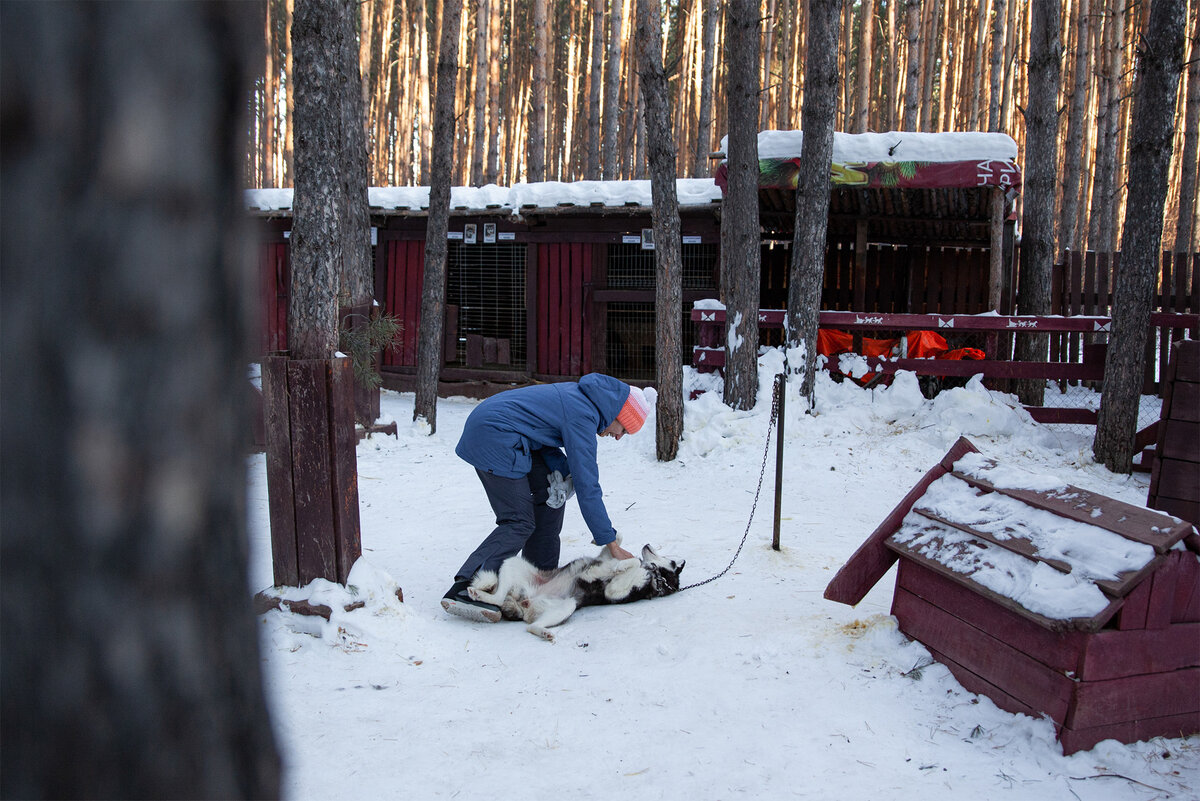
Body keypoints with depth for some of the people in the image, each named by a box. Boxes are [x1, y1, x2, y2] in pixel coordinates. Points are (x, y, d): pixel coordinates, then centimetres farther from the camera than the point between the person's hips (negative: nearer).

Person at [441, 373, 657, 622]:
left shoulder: (578, 395, 10)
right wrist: (611, 543, -13)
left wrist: (561, 471, -1)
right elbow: (586, 485, -17)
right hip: (492, 438, -10)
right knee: (519, 523, -12)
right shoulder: (583, 416, -17)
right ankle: (464, 591, -19)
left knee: (549, 489, 12)